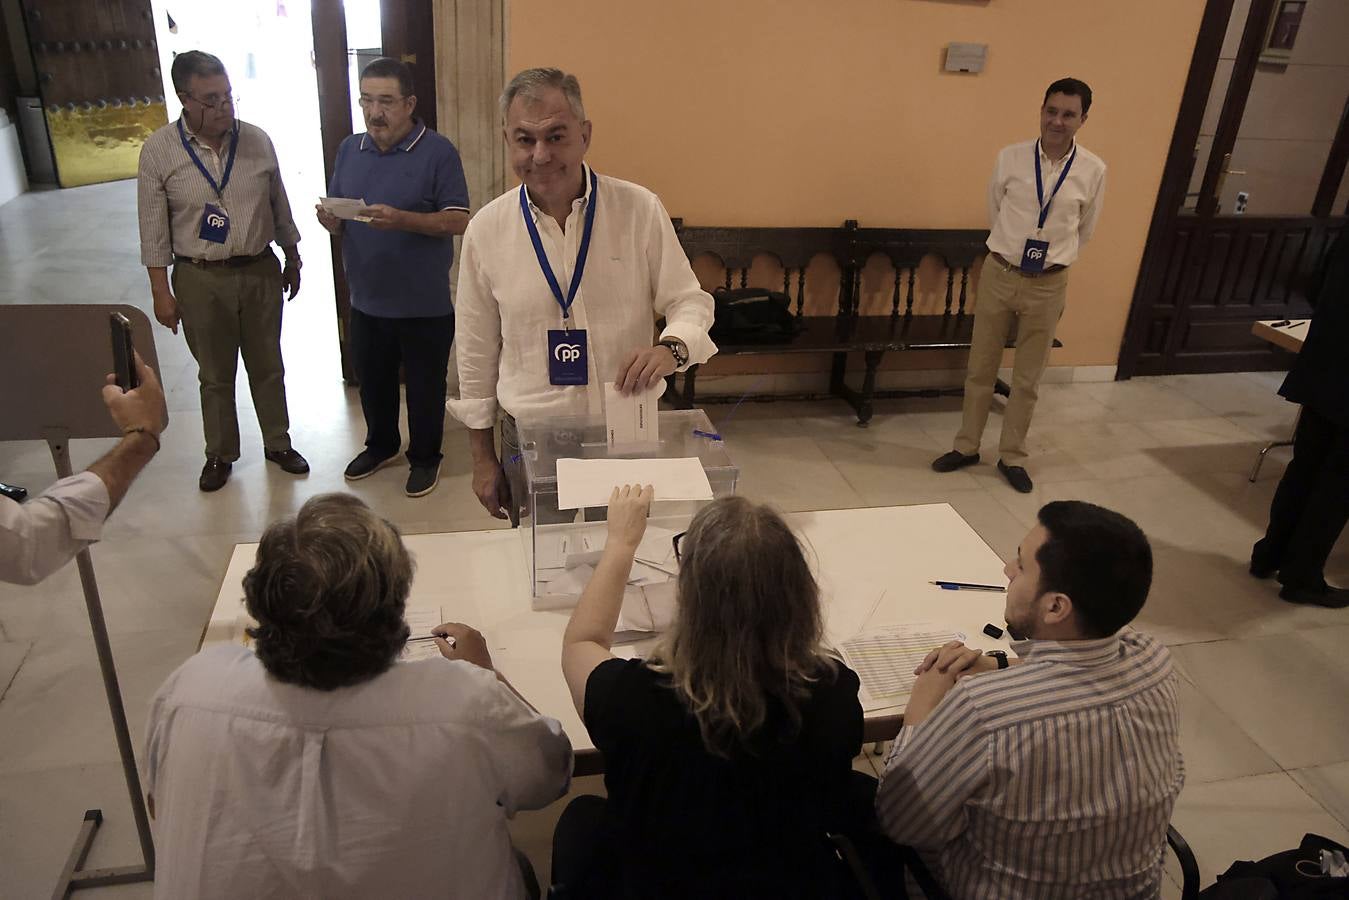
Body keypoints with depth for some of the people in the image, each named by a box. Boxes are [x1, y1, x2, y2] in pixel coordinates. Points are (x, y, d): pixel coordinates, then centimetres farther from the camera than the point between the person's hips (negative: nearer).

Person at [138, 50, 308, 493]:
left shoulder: (257, 140, -2)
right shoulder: (159, 151, -9)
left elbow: (280, 207, 8)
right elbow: (154, 229, -5)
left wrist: (292, 260, 14)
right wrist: (161, 291, -6)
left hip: (260, 271, 2)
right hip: (200, 279, -2)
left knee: (267, 366, 14)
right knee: (215, 374, 12)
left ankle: (278, 443, 32)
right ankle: (219, 454, 29)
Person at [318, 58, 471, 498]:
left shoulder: (438, 152, -10)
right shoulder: (350, 149, 7)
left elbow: (458, 221, -16)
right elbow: (337, 215, 12)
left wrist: (401, 219, -29)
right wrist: (330, 220, -12)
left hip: (424, 302, -5)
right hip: (367, 298, 5)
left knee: (425, 384, 10)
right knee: (371, 380, 20)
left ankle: (425, 457, 29)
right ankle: (380, 444, 42)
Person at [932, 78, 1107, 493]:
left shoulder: (1093, 171, -6)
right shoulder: (1010, 157, -6)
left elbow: (1084, 230, 10)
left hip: (1048, 284, 0)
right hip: (999, 273, 0)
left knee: (1028, 377, 10)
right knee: (981, 367, 10)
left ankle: (1012, 456, 26)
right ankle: (967, 447, 26)